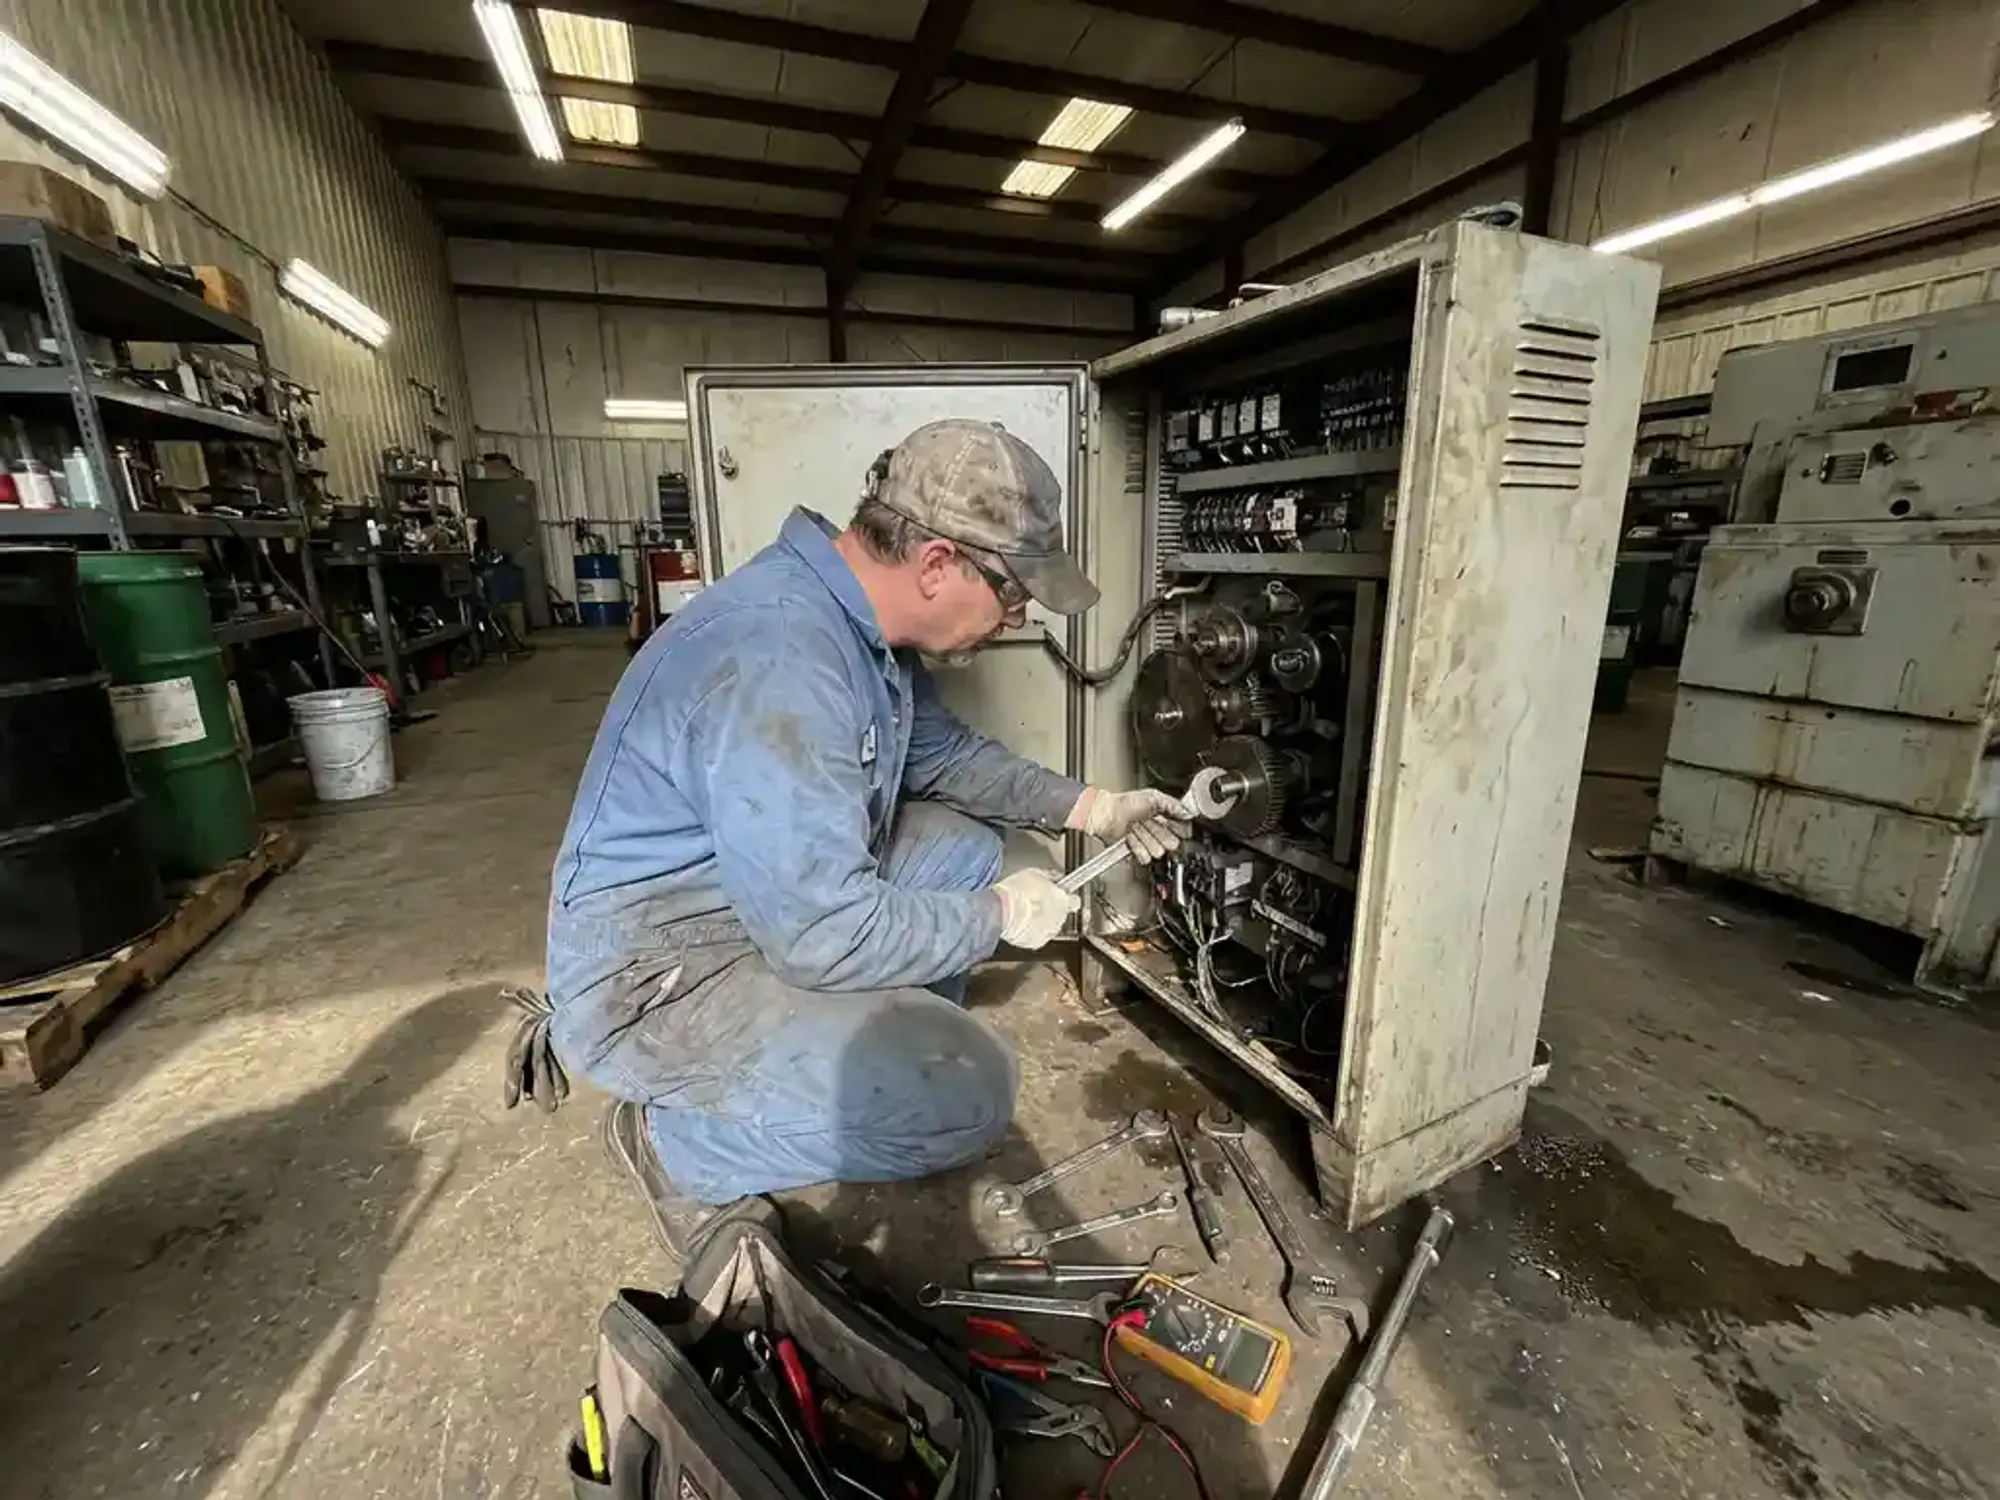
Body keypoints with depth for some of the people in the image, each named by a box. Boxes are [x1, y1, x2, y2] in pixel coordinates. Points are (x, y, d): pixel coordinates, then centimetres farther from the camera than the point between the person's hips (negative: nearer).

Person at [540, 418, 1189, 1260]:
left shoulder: (867, 621, -2)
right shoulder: (779, 662, -32)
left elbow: (942, 753, 14)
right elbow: (825, 936, -30)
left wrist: (1087, 807, 10)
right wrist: (997, 917, -15)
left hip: (779, 900, 9)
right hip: (650, 975, -9)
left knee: (963, 848, 9)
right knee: (966, 1093, -22)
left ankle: (851, 1056, 15)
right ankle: (675, 1143, 1)